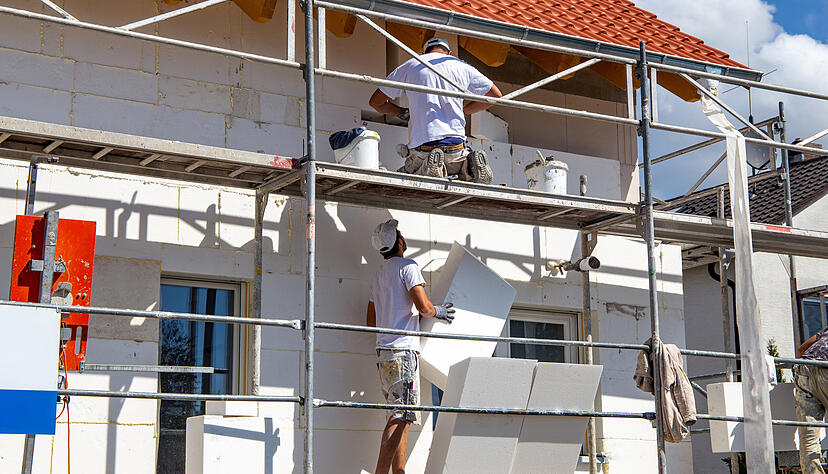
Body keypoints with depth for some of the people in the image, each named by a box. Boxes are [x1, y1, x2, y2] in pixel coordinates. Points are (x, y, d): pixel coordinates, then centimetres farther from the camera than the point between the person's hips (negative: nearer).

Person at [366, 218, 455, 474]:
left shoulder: (379, 274, 20)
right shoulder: (407, 266, -4)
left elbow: (371, 321, 23)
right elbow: (423, 306, -15)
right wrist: (437, 311, 5)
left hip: (384, 351, 8)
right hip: (403, 350, -8)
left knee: (399, 417, 10)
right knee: (400, 416, -12)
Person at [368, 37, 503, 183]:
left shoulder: (410, 66, 9)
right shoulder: (463, 67, 12)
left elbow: (375, 102, 13)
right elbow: (495, 94, 21)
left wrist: (402, 112, 30)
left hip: (422, 146, -2)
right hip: (456, 145, 2)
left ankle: (429, 168, -13)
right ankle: (469, 165, -9)